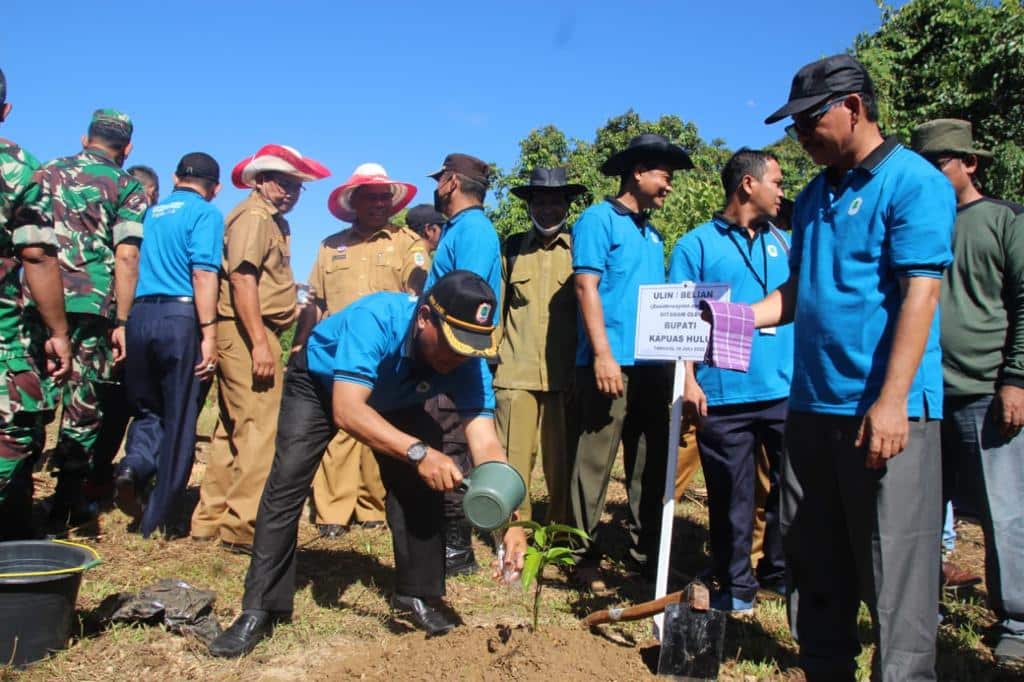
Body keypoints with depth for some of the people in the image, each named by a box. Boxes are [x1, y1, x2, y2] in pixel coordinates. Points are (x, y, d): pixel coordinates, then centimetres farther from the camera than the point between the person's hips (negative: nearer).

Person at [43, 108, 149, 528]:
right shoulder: (128, 188, 2)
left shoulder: (50, 171, 15)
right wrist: (120, 322, -6)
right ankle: (68, 502, 13)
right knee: (82, 406, 7)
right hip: (90, 305, -3)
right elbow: (125, 258, -7)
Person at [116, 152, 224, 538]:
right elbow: (203, 274, -12)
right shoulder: (205, 214, 0)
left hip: (140, 315, 5)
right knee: (179, 420, 3)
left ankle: (135, 464, -9)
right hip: (182, 317, -5)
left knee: (148, 408, 21)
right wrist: (209, 334, -15)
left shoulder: (151, 214, 18)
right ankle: (159, 521, 7)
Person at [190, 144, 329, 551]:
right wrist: (260, 342, -24)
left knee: (234, 429, 14)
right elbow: (242, 277, -18)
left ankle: (212, 518, 22)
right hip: (248, 333, -11)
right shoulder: (253, 216, -8)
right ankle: (244, 527, -7)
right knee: (260, 429, -10)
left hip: (250, 334, 11)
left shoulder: (273, 221, 22)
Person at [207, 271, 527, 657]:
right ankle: (261, 609, -5)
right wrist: (416, 450, -61)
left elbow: (485, 441, -34)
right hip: (318, 383, -3)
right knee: (286, 483, -16)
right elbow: (346, 410, -50)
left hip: (392, 399, 4)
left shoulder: (467, 360, -29)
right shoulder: (375, 319, -42)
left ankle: (418, 596, 6)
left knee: (422, 481, -11)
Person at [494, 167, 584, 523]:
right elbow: (495, 310, 13)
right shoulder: (511, 249, 12)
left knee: (562, 464, 5)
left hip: (566, 376, 0)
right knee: (513, 463, 0)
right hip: (516, 374, 1)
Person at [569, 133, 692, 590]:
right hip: (611, 363, -8)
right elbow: (586, 286, -11)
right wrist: (603, 354, -18)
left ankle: (648, 554, 22)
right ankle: (584, 557, 8)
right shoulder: (599, 219, -2)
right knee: (596, 462, -3)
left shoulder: (652, 233, 20)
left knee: (651, 464, 11)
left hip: (653, 365, 8)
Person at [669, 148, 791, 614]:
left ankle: (780, 570, 28)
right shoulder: (697, 244, 1)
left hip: (785, 391, 4)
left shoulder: (782, 242, 15)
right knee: (732, 496, 5)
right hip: (724, 395, -4)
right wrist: (688, 381, -12)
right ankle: (735, 586, 20)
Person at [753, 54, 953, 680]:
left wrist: (892, 401, -21)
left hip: (883, 410, -7)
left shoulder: (914, 182, -6)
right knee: (814, 562, 14)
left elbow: (919, 295, -15)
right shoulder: (814, 196, 16)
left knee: (894, 571, 0)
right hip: (812, 404, 8)